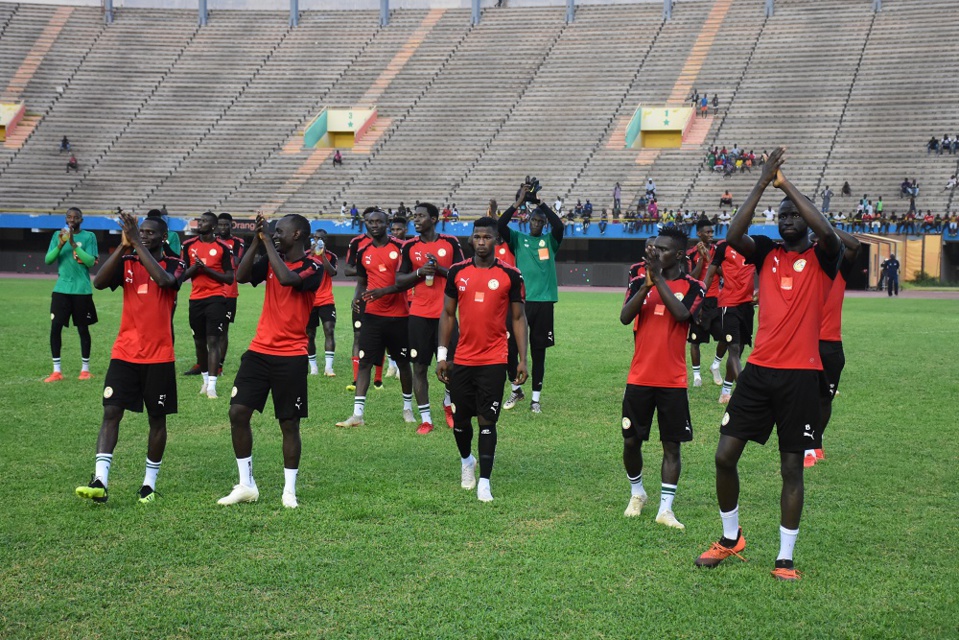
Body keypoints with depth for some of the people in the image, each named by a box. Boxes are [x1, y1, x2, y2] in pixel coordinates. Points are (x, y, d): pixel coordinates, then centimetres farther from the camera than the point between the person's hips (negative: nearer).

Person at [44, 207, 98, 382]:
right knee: (55, 327, -3)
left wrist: (73, 244, -17)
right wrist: (60, 245, -15)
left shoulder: (89, 236, -1)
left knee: (83, 328, 5)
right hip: (61, 289, 2)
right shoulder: (58, 235, 8)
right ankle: (56, 371, 4)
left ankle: (85, 369, 17)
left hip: (82, 290, -2)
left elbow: (91, 262, -11)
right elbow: (48, 260, 1)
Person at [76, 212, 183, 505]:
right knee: (111, 412, -8)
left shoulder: (174, 265, -2)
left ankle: (150, 483, 17)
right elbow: (99, 282, -12)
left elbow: (164, 280, -25)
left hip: (159, 357, -2)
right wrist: (123, 246, -19)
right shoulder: (126, 262, 5)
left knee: (157, 418, 6)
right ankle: (100, 481, -12)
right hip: (125, 353, 2)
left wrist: (137, 243, -24)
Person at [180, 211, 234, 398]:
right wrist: (194, 268, -11)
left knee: (213, 341, -11)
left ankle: (212, 385, -14)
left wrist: (207, 269, -15)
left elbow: (230, 278, -4)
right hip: (196, 299, 4)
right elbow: (182, 275, 9)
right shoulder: (189, 245, 6)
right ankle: (205, 379, 27)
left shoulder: (223, 248, -4)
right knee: (199, 342, 11)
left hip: (216, 298, -4)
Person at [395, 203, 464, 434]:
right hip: (419, 315, 1)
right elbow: (399, 280, 6)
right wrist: (419, 272, -12)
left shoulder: (450, 242, 1)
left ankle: (448, 403, 28)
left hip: (445, 313, -1)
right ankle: (425, 419, 9)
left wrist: (439, 269, -16)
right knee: (419, 366, 1)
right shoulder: (410, 246, 6)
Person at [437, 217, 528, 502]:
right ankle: (467, 461, 39)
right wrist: (442, 354, 5)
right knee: (461, 419, 11)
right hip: (462, 359, 3)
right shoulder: (457, 272, 4)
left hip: (494, 360, -3)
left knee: (487, 421, -4)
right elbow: (447, 314, 10)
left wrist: (523, 360, -3)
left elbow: (518, 318, 2)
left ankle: (484, 482, 1)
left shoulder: (510, 275, -2)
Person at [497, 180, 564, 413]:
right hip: (520, 299, 0)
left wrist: (539, 202, -13)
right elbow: (500, 226, -7)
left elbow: (559, 225, -12)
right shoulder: (518, 239, 9)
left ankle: (536, 398, 12)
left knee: (539, 351, 5)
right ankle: (516, 390, 19)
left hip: (544, 301, 0)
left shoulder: (550, 241, 9)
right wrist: (519, 202, -13)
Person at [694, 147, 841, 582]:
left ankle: (785, 558, 9)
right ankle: (731, 538, 20)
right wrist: (763, 183, -13)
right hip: (760, 369, 3)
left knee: (792, 466, 1)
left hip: (801, 374, -3)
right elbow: (733, 235, -10)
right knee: (725, 453, 1)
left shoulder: (821, 259, 1)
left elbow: (827, 233, -22)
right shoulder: (766, 252, 9)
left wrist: (786, 185, -15)